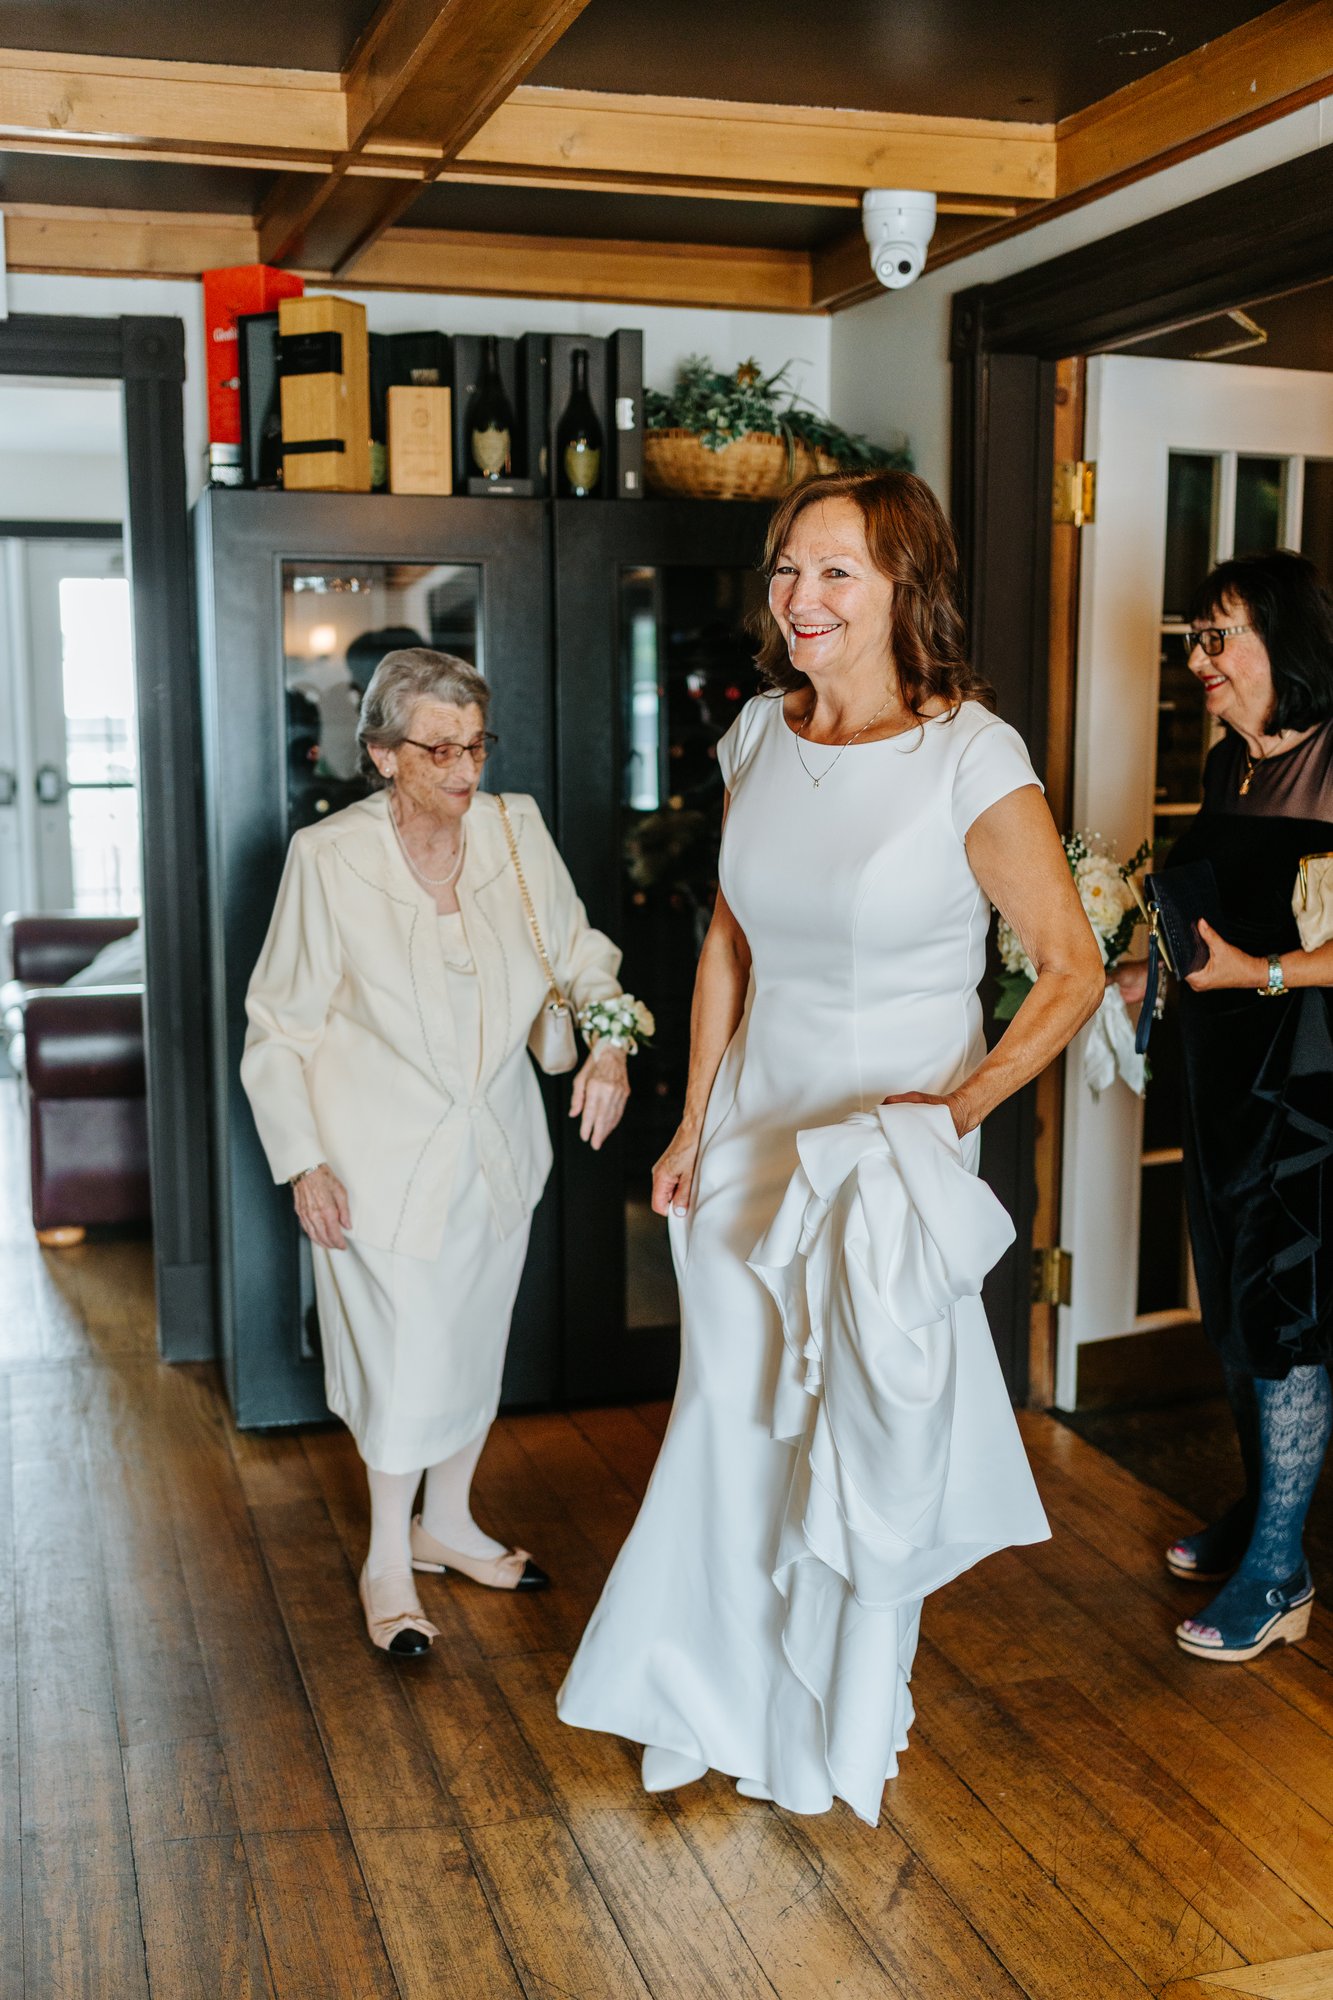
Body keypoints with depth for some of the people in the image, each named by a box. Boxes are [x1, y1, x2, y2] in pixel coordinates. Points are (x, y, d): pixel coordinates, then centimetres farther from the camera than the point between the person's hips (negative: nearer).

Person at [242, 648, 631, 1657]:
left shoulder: (516, 830, -8)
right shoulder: (329, 857, -16)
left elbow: (579, 950, 6)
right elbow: (280, 1026, -8)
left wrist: (609, 1040, -14)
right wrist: (303, 1163, -11)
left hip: (497, 1145, 5)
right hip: (383, 1156, -4)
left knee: (478, 1339, 18)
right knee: (407, 1357, -1)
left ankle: (448, 1519, 41)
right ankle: (390, 1563, 23)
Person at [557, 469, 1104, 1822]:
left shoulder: (972, 757, -16)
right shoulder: (761, 733, 1)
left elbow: (1072, 968, -12)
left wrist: (961, 1105, -22)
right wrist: (692, 1125, 9)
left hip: (889, 1147, -5)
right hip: (757, 1135, 5)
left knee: (866, 1434, 10)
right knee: (730, 1419, 15)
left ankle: (843, 1723, 36)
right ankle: (720, 1695, 38)